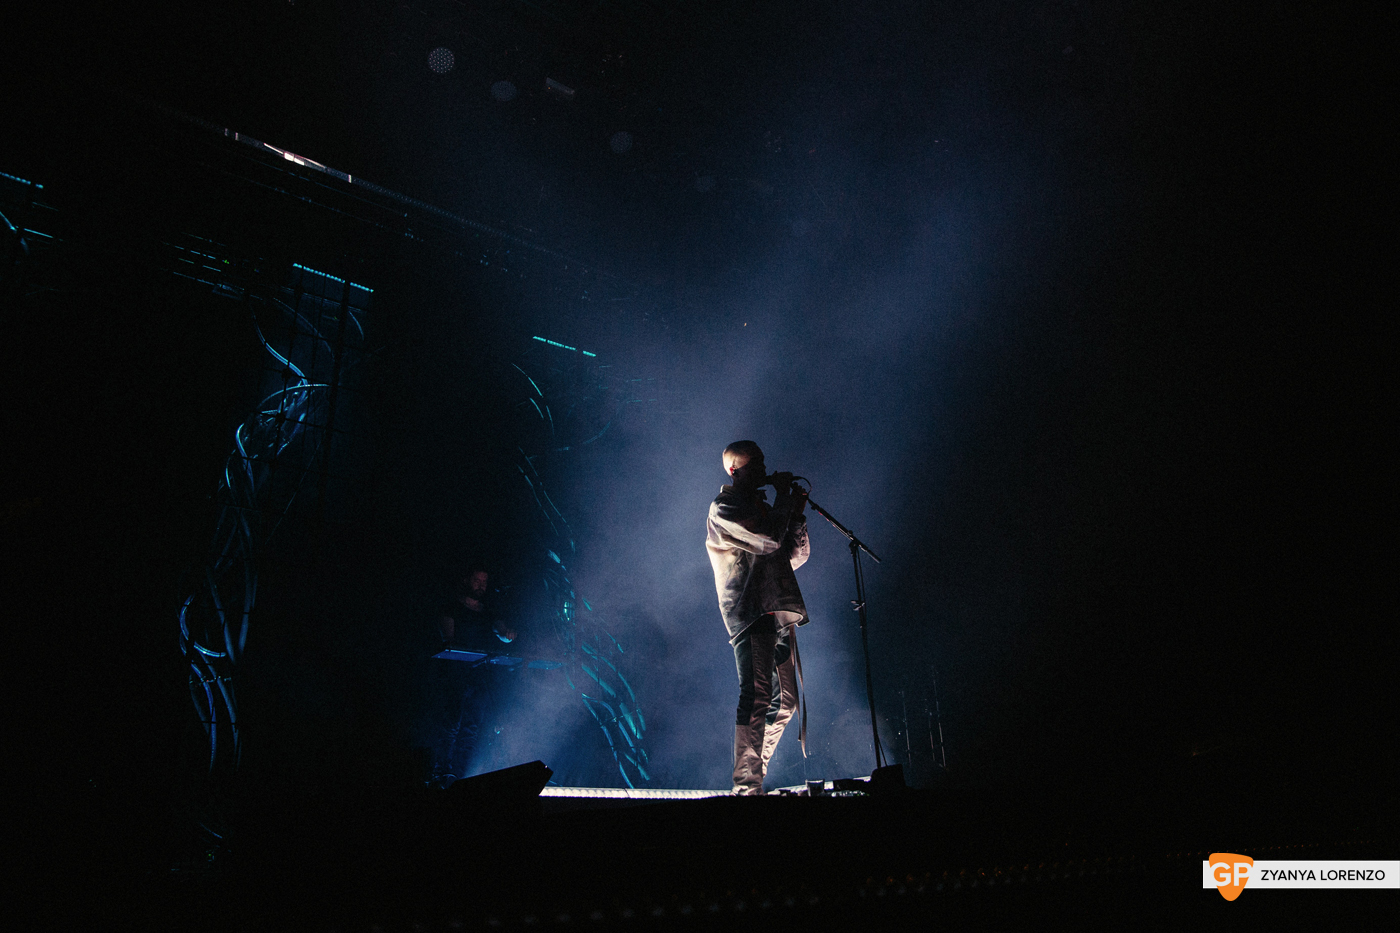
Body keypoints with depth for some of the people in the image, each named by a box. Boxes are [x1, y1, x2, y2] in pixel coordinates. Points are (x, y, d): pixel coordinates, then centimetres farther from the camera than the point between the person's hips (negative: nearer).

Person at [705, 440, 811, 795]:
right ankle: (746, 786, -14)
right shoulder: (723, 508, -1)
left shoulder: (761, 506, 25)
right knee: (756, 696, -16)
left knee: (784, 702, 8)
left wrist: (797, 514, 10)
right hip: (750, 614, -9)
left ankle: (754, 777, 17)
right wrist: (784, 496, -2)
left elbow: (796, 556, 23)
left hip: (779, 614, 9)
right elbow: (769, 540, -16)